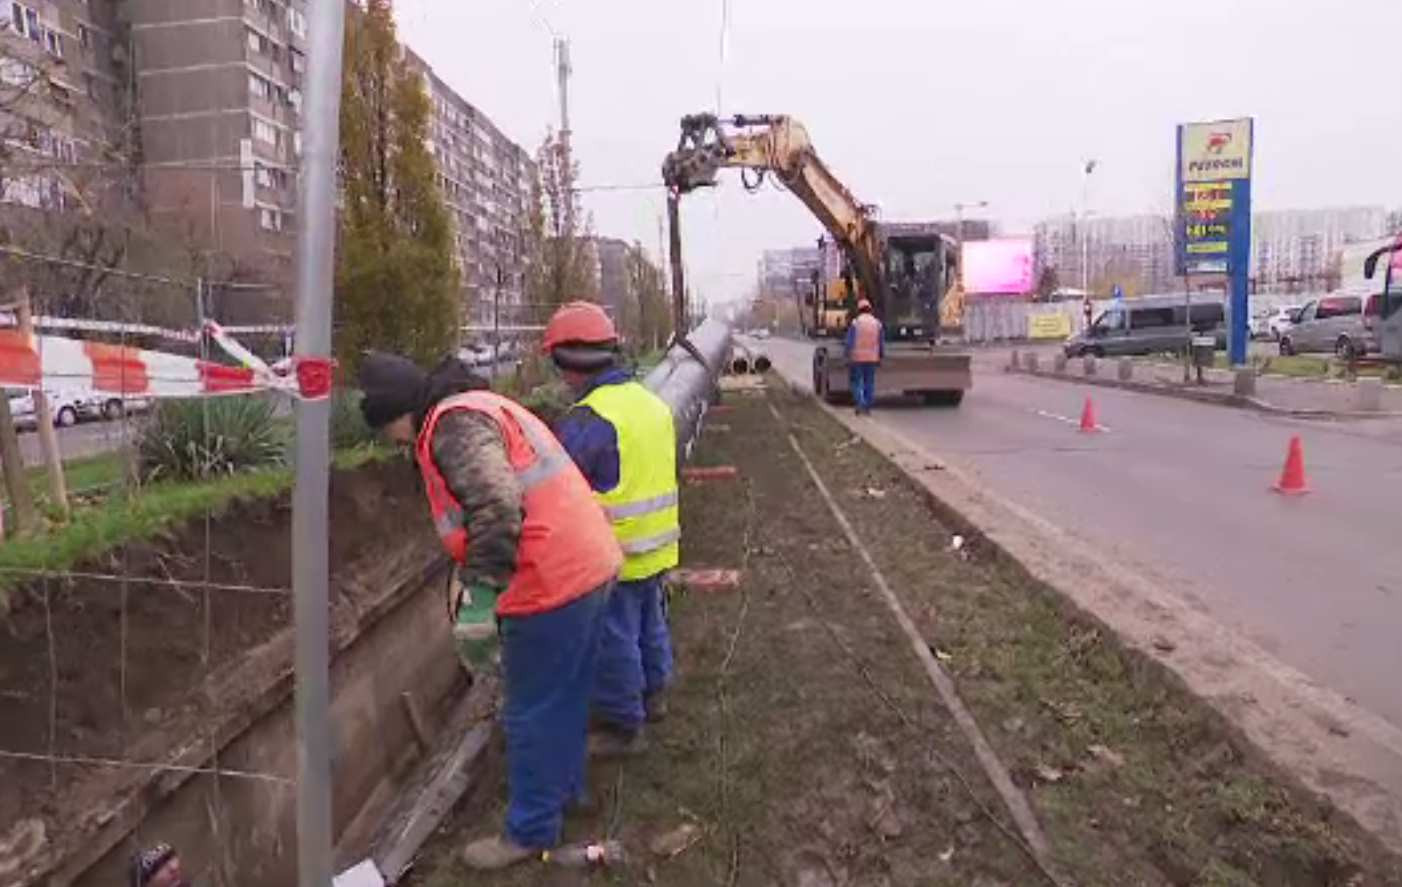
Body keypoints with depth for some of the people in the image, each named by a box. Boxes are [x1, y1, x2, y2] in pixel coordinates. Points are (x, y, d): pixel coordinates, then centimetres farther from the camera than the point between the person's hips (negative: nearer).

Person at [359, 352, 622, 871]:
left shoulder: (453, 424, -13)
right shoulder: (481, 409, 19)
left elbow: (496, 507, -27)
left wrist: (482, 587, -21)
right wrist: (485, 582, 23)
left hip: (552, 581, -10)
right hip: (586, 565, 10)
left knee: (531, 713, 6)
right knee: (566, 695, 25)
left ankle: (532, 830, 22)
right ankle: (565, 787, 43)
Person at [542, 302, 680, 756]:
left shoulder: (588, 420, -23)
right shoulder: (653, 403, 4)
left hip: (615, 554, -8)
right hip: (657, 545, 8)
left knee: (614, 641, 8)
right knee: (649, 622, 24)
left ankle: (623, 726, 22)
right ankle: (652, 693, 43)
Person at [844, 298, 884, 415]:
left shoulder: (855, 323, -7)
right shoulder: (877, 323, 4)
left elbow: (849, 342, -9)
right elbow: (882, 343, 7)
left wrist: (848, 357, -3)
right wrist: (881, 357, 16)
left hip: (857, 358, -3)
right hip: (872, 358, 3)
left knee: (857, 381, 6)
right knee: (869, 383, 9)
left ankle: (860, 404, -9)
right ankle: (867, 408, 9)